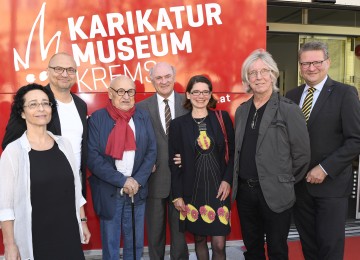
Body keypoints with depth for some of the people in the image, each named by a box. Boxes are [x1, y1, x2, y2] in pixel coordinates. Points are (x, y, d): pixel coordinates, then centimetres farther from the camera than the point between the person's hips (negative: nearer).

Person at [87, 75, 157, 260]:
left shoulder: (143, 117, 4)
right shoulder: (97, 119, -5)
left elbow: (151, 151, 2)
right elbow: (92, 157, -11)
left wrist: (137, 180, -11)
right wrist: (122, 180, -16)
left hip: (137, 191, 3)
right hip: (108, 192, -2)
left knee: (135, 243, 14)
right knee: (110, 244, 11)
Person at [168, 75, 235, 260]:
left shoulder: (222, 118, 2)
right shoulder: (178, 124, 0)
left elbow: (233, 152, 5)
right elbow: (173, 162, 1)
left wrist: (227, 180, -7)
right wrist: (177, 194, -2)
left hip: (218, 188, 0)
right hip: (191, 190, 0)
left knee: (219, 244, 0)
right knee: (199, 238, 13)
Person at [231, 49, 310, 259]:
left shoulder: (289, 110, -10)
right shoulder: (242, 111, 7)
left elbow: (302, 154, -8)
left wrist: (285, 182, -1)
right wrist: (239, 181, 10)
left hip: (275, 193, -5)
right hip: (244, 190, 5)